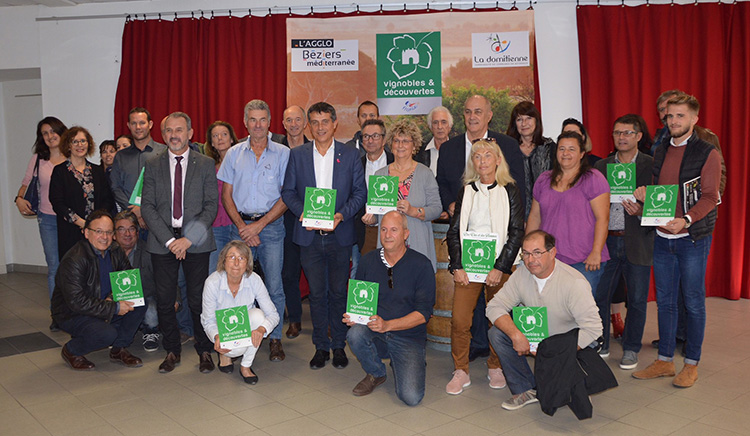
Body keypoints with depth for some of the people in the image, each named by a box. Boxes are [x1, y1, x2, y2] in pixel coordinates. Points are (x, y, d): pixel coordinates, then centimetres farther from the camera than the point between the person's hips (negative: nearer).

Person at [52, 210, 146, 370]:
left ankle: (119, 349, 3)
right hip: (72, 314, -7)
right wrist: (114, 308, -28)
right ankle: (71, 351, 1)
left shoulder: (116, 251, -2)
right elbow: (76, 302, -28)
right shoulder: (74, 260, -24)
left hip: (103, 305, 7)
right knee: (107, 334, -30)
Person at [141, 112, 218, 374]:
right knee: (164, 300, 5)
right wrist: (169, 240, -10)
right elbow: (147, 206, 2)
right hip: (162, 242, 2)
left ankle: (204, 351, 18)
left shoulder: (205, 164, 3)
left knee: (198, 300, 2)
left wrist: (188, 239, -12)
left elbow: (211, 206, -2)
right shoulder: (153, 165, 7)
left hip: (196, 242, -1)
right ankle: (172, 351, 22)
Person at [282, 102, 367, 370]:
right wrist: (303, 212, -11)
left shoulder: (350, 155, 3)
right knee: (316, 293, 7)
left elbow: (360, 192, 2)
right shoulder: (297, 155, 6)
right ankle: (321, 346, 19)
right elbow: (288, 192, 7)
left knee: (338, 292, 7)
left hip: (339, 235, -1)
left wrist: (341, 214, -14)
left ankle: (339, 346, 21)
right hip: (309, 236, 1)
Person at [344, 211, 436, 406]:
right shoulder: (368, 260, 3)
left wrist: (387, 325, -23)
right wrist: (352, 316, -13)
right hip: (375, 336, 3)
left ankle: (413, 363, 15)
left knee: (411, 397, -21)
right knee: (355, 333, -31)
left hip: (408, 337, -3)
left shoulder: (420, 264, -7)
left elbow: (423, 313, -11)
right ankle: (376, 374, 0)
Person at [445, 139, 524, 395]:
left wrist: (500, 268, -10)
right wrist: (457, 266, -3)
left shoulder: (509, 191, 2)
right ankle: (461, 372, 9)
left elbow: (516, 233, -3)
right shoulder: (467, 191, 9)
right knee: (459, 320, -6)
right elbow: (454, 231, 8)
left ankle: (495, 368, 22)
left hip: (500, 264, -2)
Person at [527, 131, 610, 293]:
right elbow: (534, 217, 16)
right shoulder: (544, 179, 14)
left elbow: (602, 218, -8)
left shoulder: (593, 179, -2)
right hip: (548, 260, 4)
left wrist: (596, 252, -14)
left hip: (584, 262, -4)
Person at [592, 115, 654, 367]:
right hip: (606, 240, 3)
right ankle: (600, 346, 24)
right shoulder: (601, 166, 10)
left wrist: (641, 211, -22)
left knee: (637, 300, 7)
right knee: (598, 296, 6)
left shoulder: (651, 166, 0)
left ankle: (631, 349, 23)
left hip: (637, 242, -2)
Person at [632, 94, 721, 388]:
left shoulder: (707, 154, -5)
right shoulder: (660, 153, 13)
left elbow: (709, 197, -13)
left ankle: (691, 363, 16)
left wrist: (686, 219, -30)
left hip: (692, 239, -5)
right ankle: (664, 360, 22)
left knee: (693, 302, 4)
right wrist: (644, 196, -5)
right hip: (662, 238, 5)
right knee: (665, 301, 11)